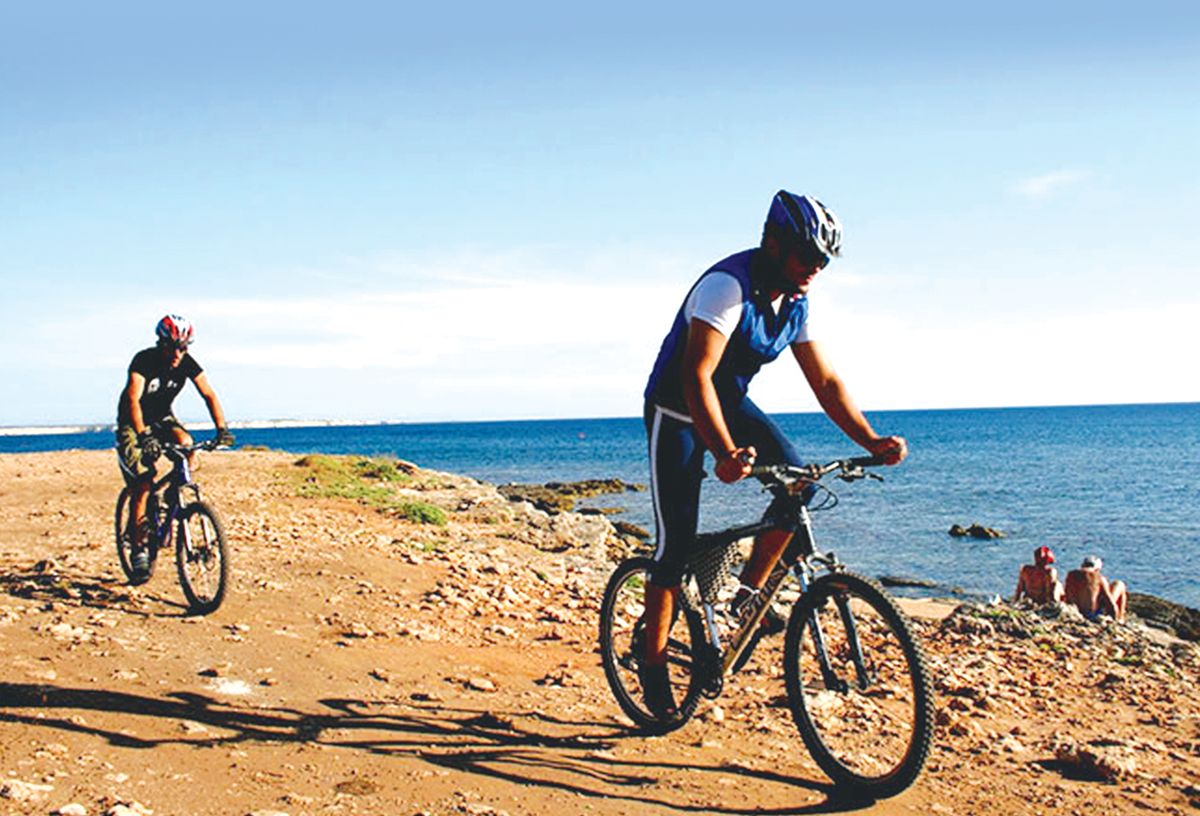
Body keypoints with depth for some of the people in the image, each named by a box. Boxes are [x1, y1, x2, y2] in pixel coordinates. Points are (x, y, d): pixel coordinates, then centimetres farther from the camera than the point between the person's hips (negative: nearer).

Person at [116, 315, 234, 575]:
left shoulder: (187, 363, -14)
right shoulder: (144, 360, -27)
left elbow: (208, 394, -17)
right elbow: (133, 399, -38)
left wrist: (222, 429, -32)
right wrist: (143, 435, -53)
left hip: (162, 418, 4)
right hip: (132, 423, -4)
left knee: (185, 442, -29)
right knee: (142, 486, -13)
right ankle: (138, 547, 0)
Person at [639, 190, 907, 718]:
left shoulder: (795, 303, -5)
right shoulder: (728, 286, -29)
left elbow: (826, 383, -1)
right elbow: (695, 377, -39)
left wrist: (872, 442, -14)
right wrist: (726, 453, -53)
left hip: (732, 402, 7)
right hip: (677, 409, -6)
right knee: (676, 542, -6)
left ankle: (748, 594, 1)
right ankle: (653, 664, 9)